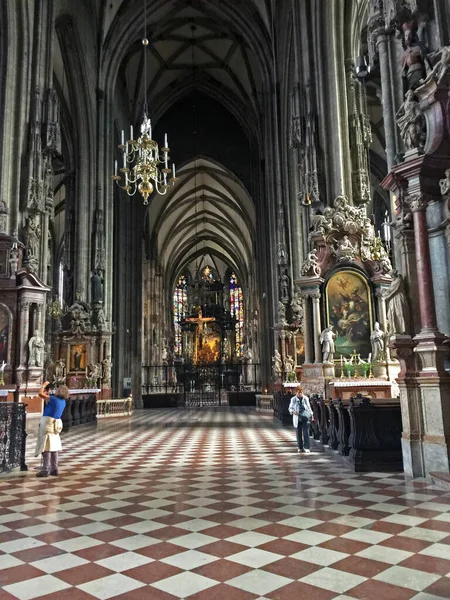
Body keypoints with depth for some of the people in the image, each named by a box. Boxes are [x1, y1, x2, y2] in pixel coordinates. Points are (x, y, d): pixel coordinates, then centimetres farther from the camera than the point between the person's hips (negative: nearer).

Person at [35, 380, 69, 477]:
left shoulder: (53, 398, -13)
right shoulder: (63, 402, 10)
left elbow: (40, 394, -14)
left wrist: (44, 385, 1)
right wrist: (48, 394, 29)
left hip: (47, 422, -8)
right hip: (55, 424, 8)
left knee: (46, 447, -6)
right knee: (53, 447, 11)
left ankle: (45, 470, -6)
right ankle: (54, 469, 14)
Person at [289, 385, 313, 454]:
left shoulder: (306, 398, 5)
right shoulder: (293, 399, 1)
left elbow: (309, 407, 16)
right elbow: (290, 408, 8)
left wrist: (311, 414, 11)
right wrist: (293, 411, -13)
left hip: (305, 417, 0)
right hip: (297, 418, 0)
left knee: (306, 432, -7)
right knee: (298, 433, 6)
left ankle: (306, 448, -4)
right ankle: (300, 447, 19)